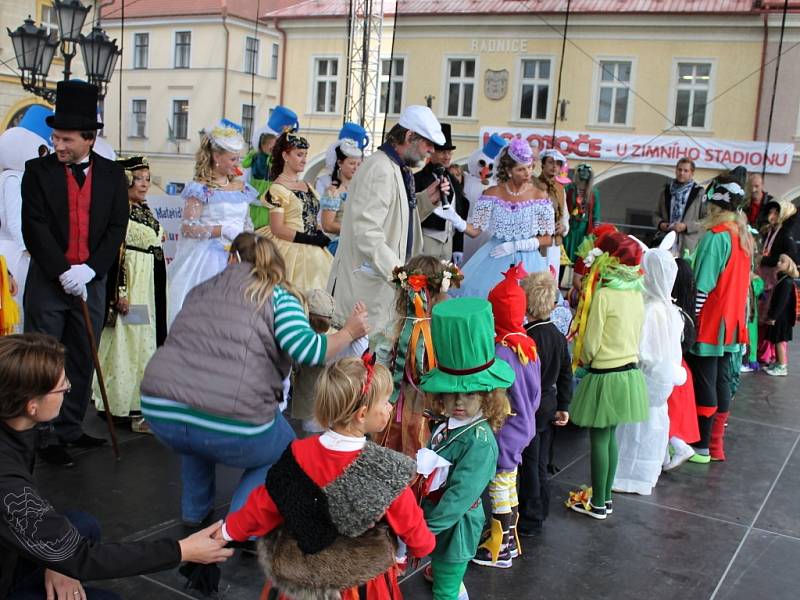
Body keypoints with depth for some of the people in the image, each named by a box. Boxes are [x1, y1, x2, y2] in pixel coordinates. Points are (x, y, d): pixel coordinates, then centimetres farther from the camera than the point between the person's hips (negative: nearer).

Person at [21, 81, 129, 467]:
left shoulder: (112, 174, 4)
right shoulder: (38, 171, -1)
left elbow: (117, 228, -1)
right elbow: (34, 228, -7)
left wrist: (89, 269, -12)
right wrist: (63, 272, -15)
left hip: (90, 282, 2)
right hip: (47, 283, -2)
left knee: (82, 362, 9)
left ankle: (71, 429, 22)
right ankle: (44, 436, 12)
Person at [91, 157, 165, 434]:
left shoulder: (145, 209, 13)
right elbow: (114, 253, -19)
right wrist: (119, 292, -22)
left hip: (151, 284, 10)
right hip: (130, 284, -9)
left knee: (146, 339, 14)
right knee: (130, 342, -5)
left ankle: (141, 402, 25)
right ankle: (133, 410, 1)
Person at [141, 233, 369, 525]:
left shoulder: (200, 291, 20)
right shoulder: (278, 296, 6)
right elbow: (305, 350, -9)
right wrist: (349, 332, 8)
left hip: (158, 413, 5)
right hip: (232, 428, -5)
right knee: (284, 453, 26)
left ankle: (194, 510, 40)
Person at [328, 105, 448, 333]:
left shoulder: (399, 169, 14)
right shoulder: (380, 170, -17)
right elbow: (367, 234, -24)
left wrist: (426, 199, 8)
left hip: (385, 282, 10)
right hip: (367, 287, -10)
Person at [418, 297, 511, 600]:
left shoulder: (480, 442, -26)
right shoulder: (447, 428, 0)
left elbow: (460, 495, -28)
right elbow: (428, 476, 9)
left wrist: (426, 527, -24)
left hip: (454, 527, -7)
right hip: (439, 522, 7)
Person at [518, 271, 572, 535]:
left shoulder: (528, 338, -23)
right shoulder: (558, 335, 3)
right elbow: (566, 374, 9)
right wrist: (564, 407, 16)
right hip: (550, 404, 8)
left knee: (529, 466, 4)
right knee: (540, 463, 19)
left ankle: (530, 521, 15)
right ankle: (541, 511, 32)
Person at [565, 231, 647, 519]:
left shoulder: (603, 295, -18)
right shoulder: (636, 294, 3)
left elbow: (590, 342, -13)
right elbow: (635, 336, 11)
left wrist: (585, 361, 6)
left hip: (606, 375, -7)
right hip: (629, 373, 7)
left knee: (599, 438, 4)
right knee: (610, 436, 17)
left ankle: (597, 503, 14)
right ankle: (605, 496, 28)